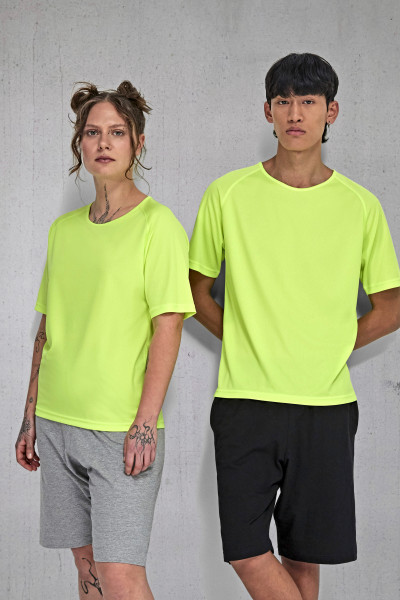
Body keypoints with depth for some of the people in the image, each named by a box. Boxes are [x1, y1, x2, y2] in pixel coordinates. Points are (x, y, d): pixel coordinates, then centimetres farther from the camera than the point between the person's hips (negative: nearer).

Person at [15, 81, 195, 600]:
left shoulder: (157, 223, -6)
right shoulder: (64, 229, 12)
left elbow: (168, 327, -12)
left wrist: (145, 423, -17)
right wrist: (31, 415, 13)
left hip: (122, 427, -6)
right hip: (58, 422, 6)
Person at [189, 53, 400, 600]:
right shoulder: (229, 195, 2)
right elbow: (197, 289, 12)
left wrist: (327, 348, 3)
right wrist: (247, 343, 4)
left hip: (327, 405, 1)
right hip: (245, 400, 0)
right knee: (247, 553, -8)